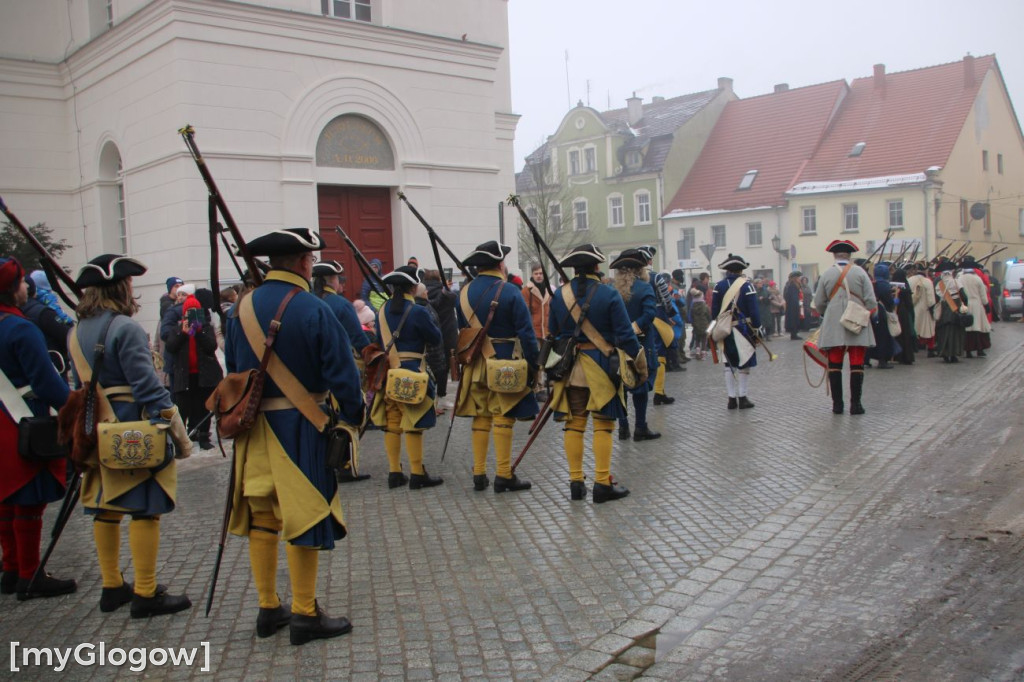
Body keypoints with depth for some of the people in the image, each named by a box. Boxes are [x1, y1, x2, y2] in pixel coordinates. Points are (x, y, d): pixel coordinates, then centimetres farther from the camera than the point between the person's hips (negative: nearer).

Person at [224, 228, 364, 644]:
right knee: (303, 515, 2)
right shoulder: (313, 310, -15)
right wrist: (351, 419, -3)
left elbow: (232, 369, 12)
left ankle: (268, 609, 23)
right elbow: (342, 374, -15)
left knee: (261, 516, 13)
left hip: (253, 428, 6)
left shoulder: (241, 309, 3)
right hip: (300, 427, -6)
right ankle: (304, 615, 10)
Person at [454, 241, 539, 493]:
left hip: (475, 365, 5)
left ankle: (479, 474, 15)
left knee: (480, 417, 12)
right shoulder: (510, 293, -12)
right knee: (503, 418, 0)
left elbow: (461, 329, 11)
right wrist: (533, 365, -7)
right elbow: (526, 333, -13)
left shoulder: (464, 293, 5)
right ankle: (503, 475, 2)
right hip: (506, 364, -5)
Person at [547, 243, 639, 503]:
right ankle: (602, 483, 3)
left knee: (574, 424, 9)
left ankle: (576, 482, 13)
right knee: (603, 425, 1)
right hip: (602, 368, -4)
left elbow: (553, 333, 11)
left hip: (570, 369, 4)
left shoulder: (559, 295, 3)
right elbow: (625, 334, -12)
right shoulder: (609, 295, -11)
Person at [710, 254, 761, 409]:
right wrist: (757, 328, -1)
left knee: (729, 365, 9)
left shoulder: (719, 286, 4)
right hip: (742, 330, -4)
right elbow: (754, 309, -8)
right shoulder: (746, 285, -7)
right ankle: (742, 398, 6)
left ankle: (732, 398, 9)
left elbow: (714, 310, 6)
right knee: (743, 364, 4)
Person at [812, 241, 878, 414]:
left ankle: (837, 404, 5)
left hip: (833, 326, 1)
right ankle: (855, 404, 1)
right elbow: (870, 300, -5)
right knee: (856, 364, 2)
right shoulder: (859, 272, -2)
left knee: (835, 364, 4)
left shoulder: (826, 274, 1)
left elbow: (818, 303, 7)